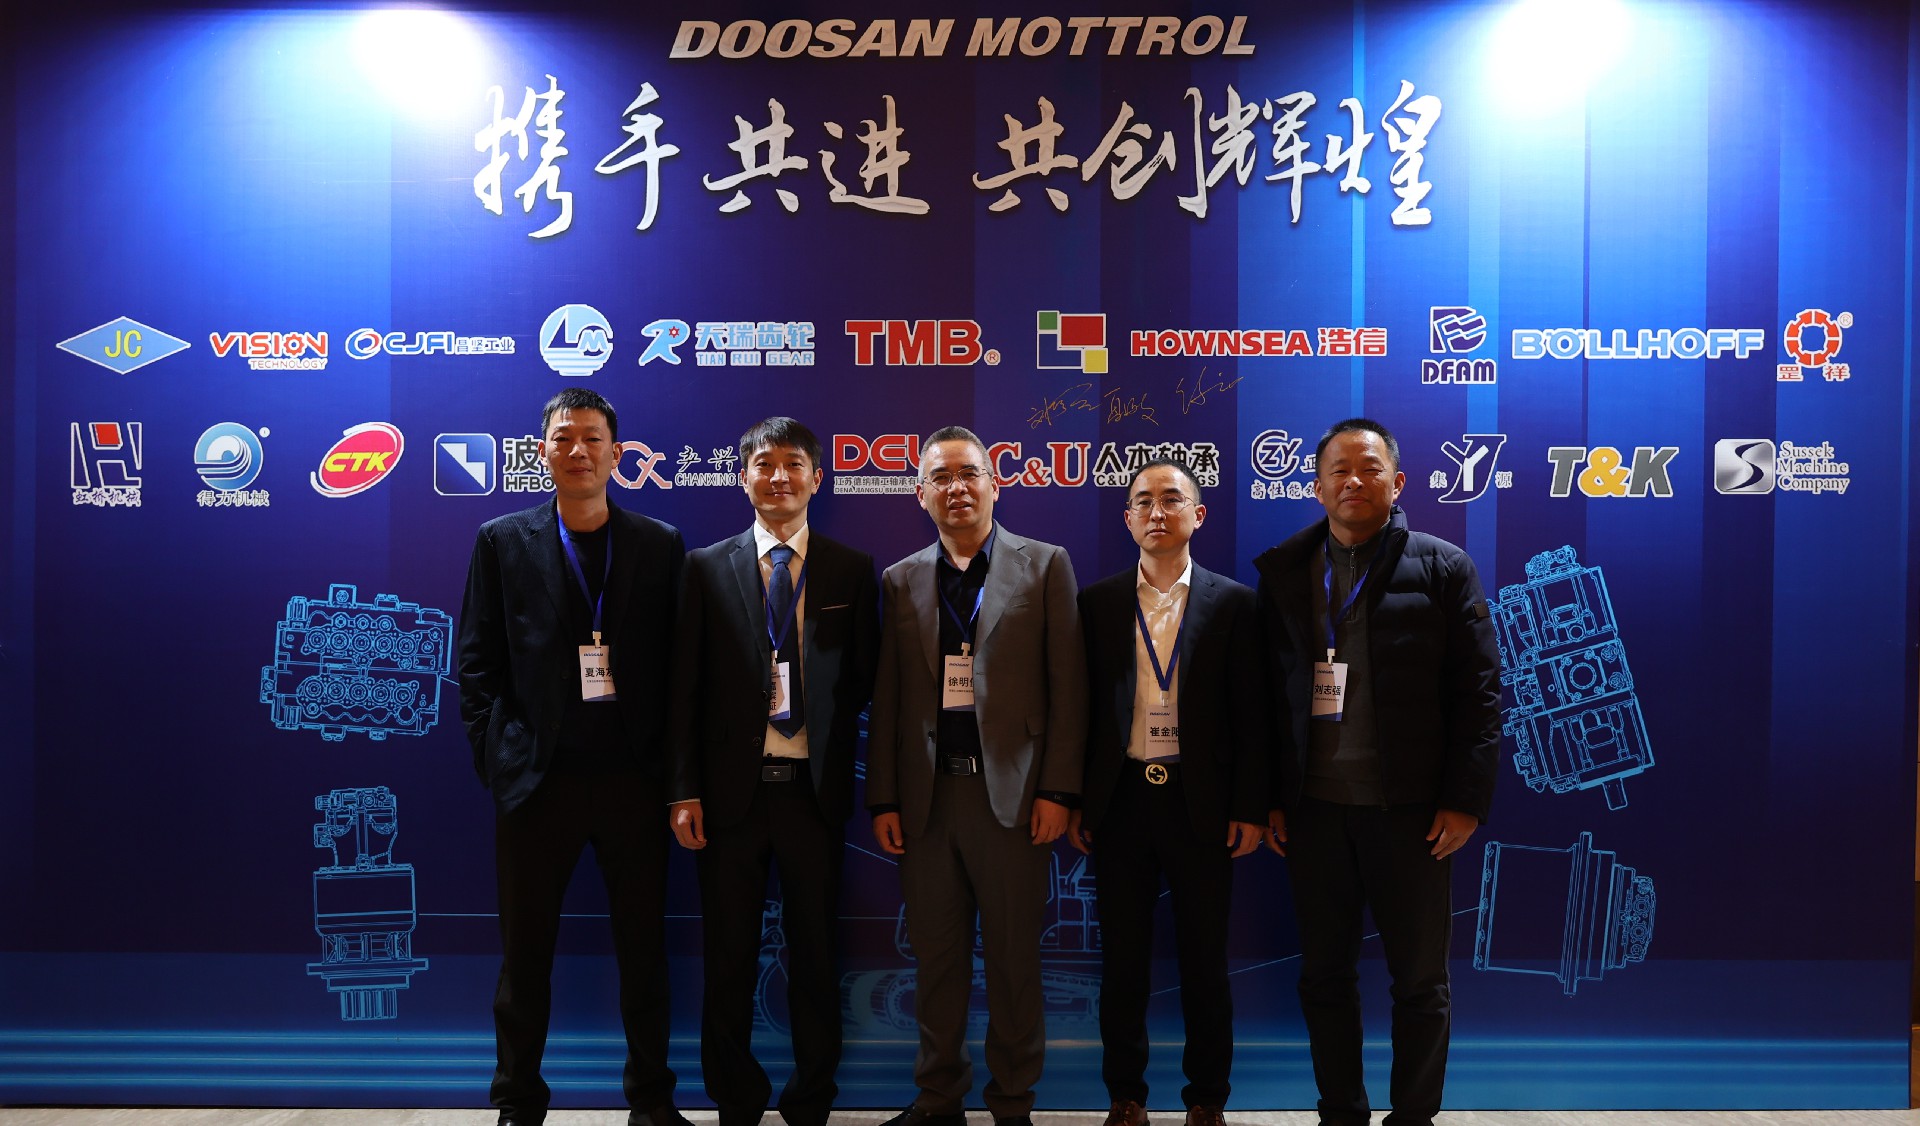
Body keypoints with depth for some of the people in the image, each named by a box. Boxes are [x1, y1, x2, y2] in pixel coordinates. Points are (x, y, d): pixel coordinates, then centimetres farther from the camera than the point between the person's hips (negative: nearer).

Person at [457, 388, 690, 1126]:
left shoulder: (660, 545, 4)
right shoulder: (502, 541, 4)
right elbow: (478, 662, 3)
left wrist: (669, 768, -2)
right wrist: (497, 756, -5)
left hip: (633, 780, 1)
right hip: (538, 780, 0)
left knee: (643, 947, 10)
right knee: (526, 950, 9)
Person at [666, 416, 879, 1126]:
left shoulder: (853, 572, 5)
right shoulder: (706, 568, 4)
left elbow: (864, 684, 7)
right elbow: (685, 689, 2)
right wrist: (685, 791, -4)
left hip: (815, 791, 0)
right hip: (732, 792, 0)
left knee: (816, 954, 9)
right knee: (730, 955, 9)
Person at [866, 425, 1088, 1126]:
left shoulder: (1044, 566, 3)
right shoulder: (900, 582, 11)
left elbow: (1067, 686, -1)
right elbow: (887, 699, 10)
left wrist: (1058, 791, -7)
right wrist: (883, 799, 4)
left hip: (1013, 793, -2)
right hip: (926, 797, 3)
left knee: (1015, 958, 6)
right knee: (935, 956, 10)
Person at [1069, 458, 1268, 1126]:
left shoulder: (1233, 604, 2)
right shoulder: (1097, 603, 5)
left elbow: (1251, 714, 1)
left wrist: (1250, 808, -4)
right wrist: (1073, 802, 1)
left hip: (1201, 804, -1)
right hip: (1121, 799, 1)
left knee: (1205, 962, 8)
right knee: (1122, 960, 9)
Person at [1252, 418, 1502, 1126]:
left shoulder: (1444, 569, 1)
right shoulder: (1284, 572, 7)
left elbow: (1478, 691, -3)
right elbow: (1267, 691, 6)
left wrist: (1465, 799, -9)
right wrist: (1267, 798, 2)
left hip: (1409, 808, -2)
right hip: (1313, 807, 2)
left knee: (1420, 980, 7)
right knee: (1325, 973, 11)